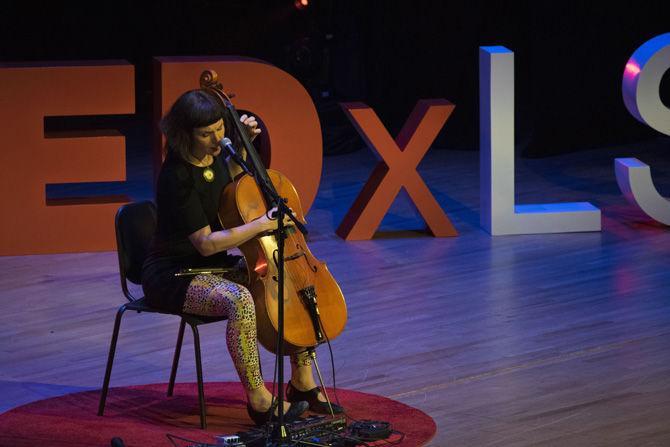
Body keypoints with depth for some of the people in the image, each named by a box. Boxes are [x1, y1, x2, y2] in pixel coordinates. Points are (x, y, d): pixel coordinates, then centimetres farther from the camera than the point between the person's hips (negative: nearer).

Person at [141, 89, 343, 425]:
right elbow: (206, 243, -25)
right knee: (240, 300, -36)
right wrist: (263, 224, -24)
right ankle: (259, 400, -26)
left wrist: (242, 146, 11)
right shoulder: (177, 178, -24)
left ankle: (303, 383, 7)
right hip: (173, 275, -9)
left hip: (212, 266, 9)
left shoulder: (213, 154, 1)